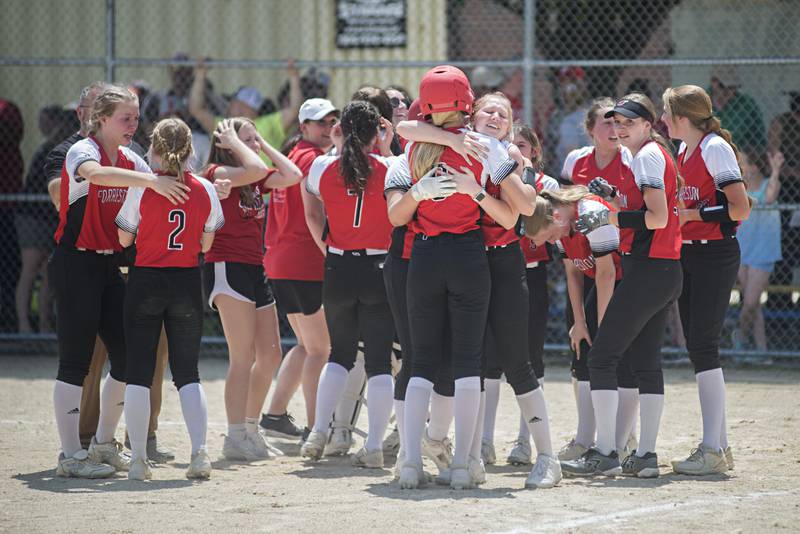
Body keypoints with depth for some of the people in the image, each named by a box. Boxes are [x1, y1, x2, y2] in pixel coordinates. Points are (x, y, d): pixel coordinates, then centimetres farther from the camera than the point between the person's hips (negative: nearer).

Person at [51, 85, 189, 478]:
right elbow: (96, 173, -35)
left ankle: (104, 444, 22)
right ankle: (70, 456, -3)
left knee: (128, 357, 7)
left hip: (110, 266, 8)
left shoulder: (131, 162, 12)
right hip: (76, 265, -8)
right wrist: (152, 180, -43)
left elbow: (164, 191, 10)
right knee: (75, 361, -6)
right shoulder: (82, 152, -12)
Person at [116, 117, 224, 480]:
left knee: (138, 372, 5)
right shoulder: (204, 189, -2)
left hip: (146, 282, -2)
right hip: (187, 283, 2)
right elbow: (206, 244, 6)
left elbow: (125, 239, -1)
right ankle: (199, 452, -5)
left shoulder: (142, 188, -10)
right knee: (188, 373, 9)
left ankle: (138, 458, 2)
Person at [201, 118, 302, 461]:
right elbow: (254, 170, -25)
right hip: (227, 267, -9)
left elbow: (292, 176, 4)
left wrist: (264, 145, 10)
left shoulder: (256, 182, 16)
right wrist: (233, 143, -9)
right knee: (243, 357, -11)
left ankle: (250, 430, 22)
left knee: (270, 356, 11)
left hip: (254, 269, 9)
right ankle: (235, 438, -9)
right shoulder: (217, 173, -7)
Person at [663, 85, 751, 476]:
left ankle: (712, 450, -14)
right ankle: (719, 445, 14)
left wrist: (690, 214, -17)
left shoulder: (715, 148, -12)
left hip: (716, 256, -9)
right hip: (688, 256, 9)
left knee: (703, 345, -14)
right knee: (697, 348, 8)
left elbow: (740, 209, -17)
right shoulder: (684, 153, 14)